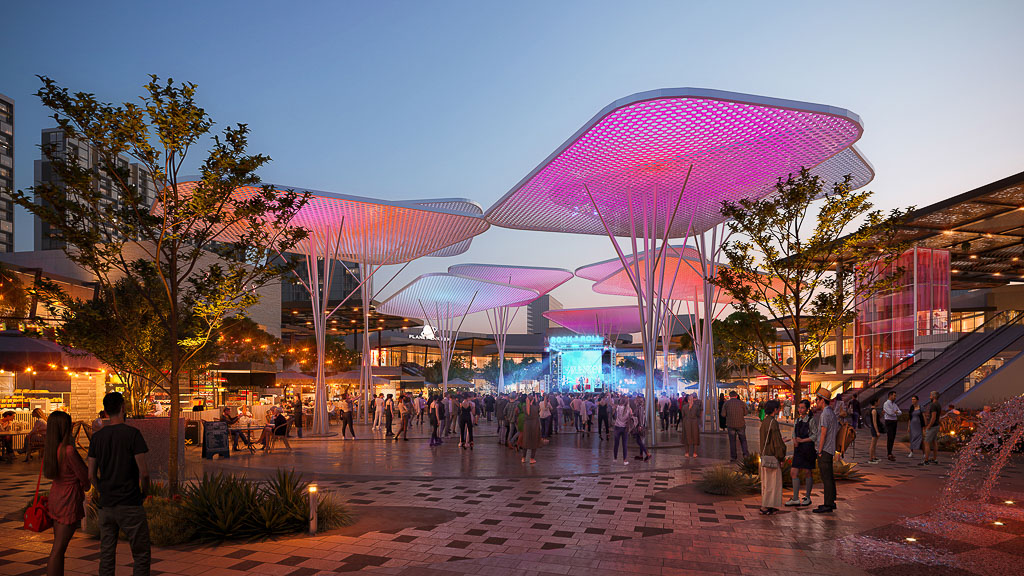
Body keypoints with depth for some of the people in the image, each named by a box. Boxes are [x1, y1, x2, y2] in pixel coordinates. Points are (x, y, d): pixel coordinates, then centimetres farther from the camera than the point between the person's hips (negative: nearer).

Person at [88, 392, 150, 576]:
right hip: (130, 505, -5)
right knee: (141, 554, 2)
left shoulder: (97, 437, 5)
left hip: (106, 505, 5)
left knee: (107, 555, 13)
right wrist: (144, 492, 3)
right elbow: (144, 472, -14)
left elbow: (91, 475, 7)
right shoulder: (132, 434, -11)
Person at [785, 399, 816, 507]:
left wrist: (802, 440, -14)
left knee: (807, 472, 4)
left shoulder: (811, 421, -8)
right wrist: (795, 441, -3)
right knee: (794, 472, 1)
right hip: (798, 449, 6)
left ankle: (807, 497, 18)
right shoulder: (797, 420, 12)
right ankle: (795, 499, 6)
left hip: (808, 449, -6)